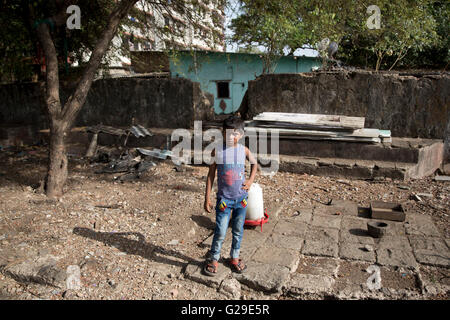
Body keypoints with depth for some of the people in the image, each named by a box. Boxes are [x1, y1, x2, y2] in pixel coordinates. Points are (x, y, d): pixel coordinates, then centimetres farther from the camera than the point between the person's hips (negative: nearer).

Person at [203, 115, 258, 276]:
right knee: (220, 232, 0)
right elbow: (211, 175, -3)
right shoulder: (217, 151, -9)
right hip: (224, 199, -3)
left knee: (238, 231, 15)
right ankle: (213, 260, 22)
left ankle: (234, 258, 35)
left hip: (241, 198, 3)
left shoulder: (244, 150, -3)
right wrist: (207, 198, -3)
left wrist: (250, 180, 3)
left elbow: (254, 164, 18)